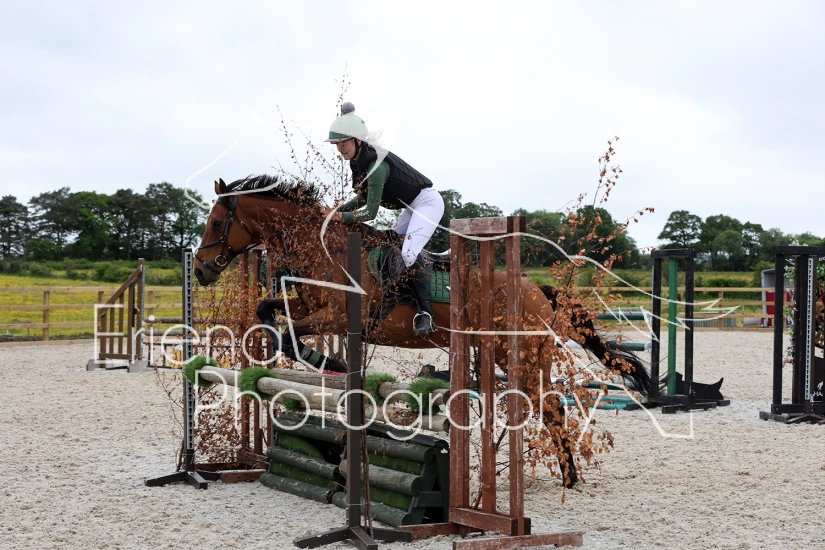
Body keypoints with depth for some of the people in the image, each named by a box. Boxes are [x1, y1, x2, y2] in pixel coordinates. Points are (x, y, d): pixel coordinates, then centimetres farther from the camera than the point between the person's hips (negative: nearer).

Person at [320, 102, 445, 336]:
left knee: (408, 255, -22)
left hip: (427, 202, -11)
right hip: (412, 207, 11)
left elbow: (370, 213, -26)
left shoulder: (376, 166, -30)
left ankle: (426, 314, -15)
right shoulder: (359, 160, -1)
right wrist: (338, 209, -4)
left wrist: (341, 217, -18)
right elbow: (363, 197, 9)